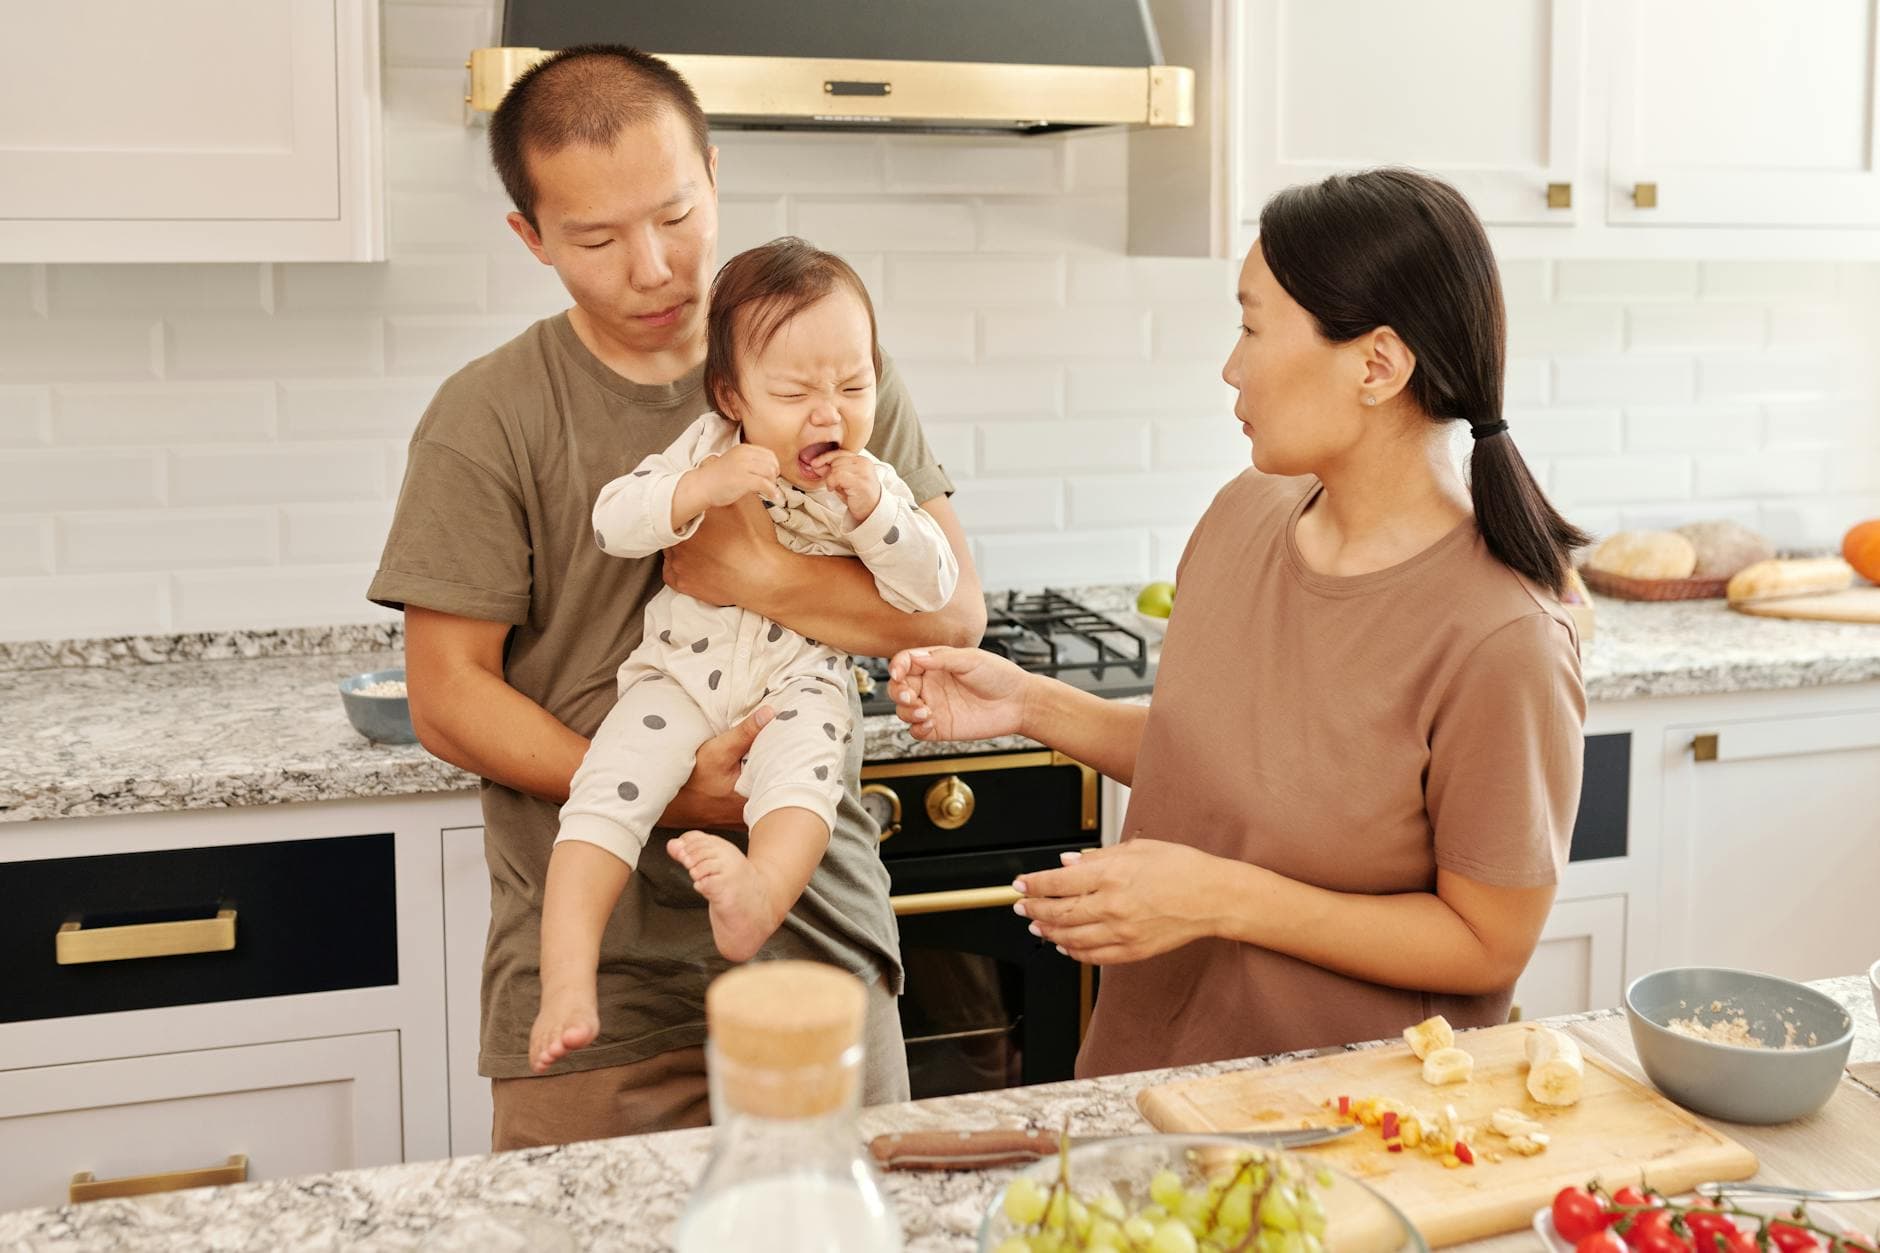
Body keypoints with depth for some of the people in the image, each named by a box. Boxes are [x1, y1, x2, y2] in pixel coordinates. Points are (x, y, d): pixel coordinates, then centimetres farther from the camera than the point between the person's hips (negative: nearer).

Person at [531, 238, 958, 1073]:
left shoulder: (873, 485, 3)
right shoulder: (707, 450, 1)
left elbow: (933, 592, -4)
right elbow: (613, 521, -8)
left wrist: (872, 510, -18)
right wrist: (701, 489, -25)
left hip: (798, 684, 0)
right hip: (679, 674, 1)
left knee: (802, 765, -34)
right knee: (608, 791, -20)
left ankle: (756, 896, -57)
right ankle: (567, 982, -25)